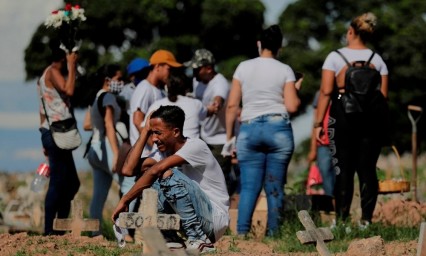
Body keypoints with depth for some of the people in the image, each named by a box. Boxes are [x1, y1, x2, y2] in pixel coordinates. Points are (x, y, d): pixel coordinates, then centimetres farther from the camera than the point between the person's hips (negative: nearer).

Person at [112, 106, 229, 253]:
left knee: (168, 175, -25)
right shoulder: (164, 151, 9)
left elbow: (156, 169, -27)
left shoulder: (195, 146, -15)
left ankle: (199, 240, -21)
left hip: (215, 219, -7)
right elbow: (129, 168, -4)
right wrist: (145, 131, 0)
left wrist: (124, 201, -26)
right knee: (149, 179, -3)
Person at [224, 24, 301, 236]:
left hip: (249, 129, 1)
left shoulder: (244, 68, 7)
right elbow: (291, 106, -3)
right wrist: (296, 91, 17)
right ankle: (272, 234, 2)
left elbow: (232, 105, 5)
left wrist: (229, 137, 10)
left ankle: (241, 233, -17)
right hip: (278, 129, -1)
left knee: (249, 186, -3)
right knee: (275, 187, 4)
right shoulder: (285, 70, 4)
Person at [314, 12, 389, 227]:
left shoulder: (335, 57, -1)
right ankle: (366, 218, 2)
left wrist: (318, 123, -5)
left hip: (344, 113, -2)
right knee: (367, 168, 5)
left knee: (343, 168, 1)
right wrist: (379, 118, 16)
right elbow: (384, 95, 4)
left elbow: (326, 91, -7)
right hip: (372, 114, 2)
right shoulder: (377, 60, 7)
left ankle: (342, 218, -2)